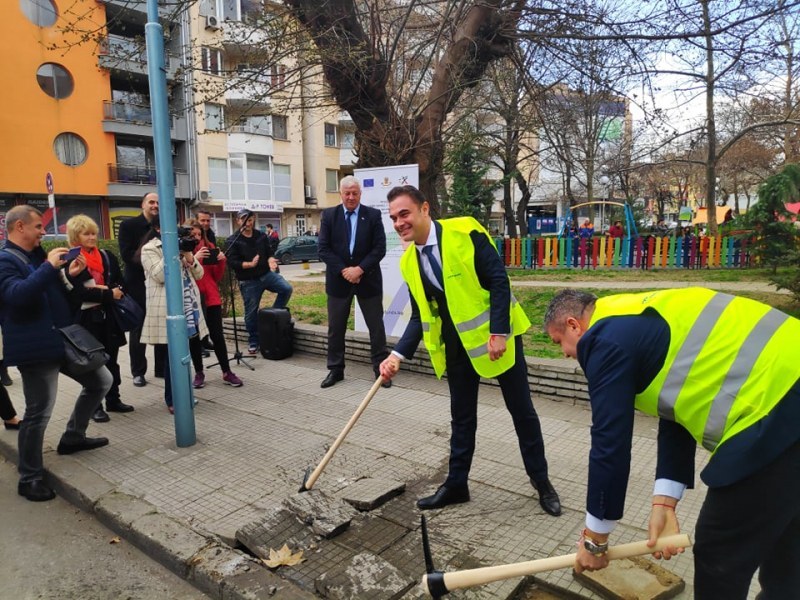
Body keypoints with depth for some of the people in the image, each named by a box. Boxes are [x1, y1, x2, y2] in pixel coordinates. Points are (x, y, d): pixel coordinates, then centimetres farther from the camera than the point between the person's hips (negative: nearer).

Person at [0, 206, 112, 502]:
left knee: (101, 381, 15)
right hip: (36, 348, -9)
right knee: (39, 412, -3)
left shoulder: (38, 256, 17)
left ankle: (73, 436, 31)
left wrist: (71, 275, 7)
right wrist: (50, 267, -29)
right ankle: (30, 477, 13)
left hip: (64, 340, 9)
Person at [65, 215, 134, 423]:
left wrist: (102, 290, -11)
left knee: (111, 360, 13)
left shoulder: (107, 256, 9)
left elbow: (120, 284, 7)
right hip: (88, 318, -5)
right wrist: (108, 294, -18)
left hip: (109, 315, 5)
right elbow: (79, 292, -15)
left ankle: (113, 400, 25)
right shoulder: (71, 261, -6)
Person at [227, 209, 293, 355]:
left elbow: (269, 253, 12)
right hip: (248, 281, -3)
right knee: (251, 312, 4)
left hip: (267, 274, 3)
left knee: (287, 289, -17)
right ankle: (253, 342, 20)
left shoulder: (261, 236, 7)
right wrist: (250, 264, -27)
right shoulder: (234, 241, -5)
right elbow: (232, 262, -13)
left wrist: (271, 260, -12)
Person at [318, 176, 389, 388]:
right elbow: (323, 249, -4)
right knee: (335, 328, 8)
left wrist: (360, 269, -16)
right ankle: (335, 370, 21)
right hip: (338, 279, 1)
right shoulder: (329, 215, 1)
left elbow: (380, 248, -6)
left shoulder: (373, 215, -1)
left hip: (368, 279, -1)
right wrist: (344, 270, -14)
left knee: (376, 327, 5)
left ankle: (381, 369, 16)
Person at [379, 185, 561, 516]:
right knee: (462, 416, 14)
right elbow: (420, 316, 4)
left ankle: (541, 481, 28)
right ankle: (456, 484, 29)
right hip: (457, 344, 5)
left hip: (494, 335, -4)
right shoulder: (409, 261, 1)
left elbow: (499, 281, -18)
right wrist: (398, 354, -7)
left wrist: (498, 333, -23)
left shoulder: (465, 231, -17)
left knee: (521, 410, 9)